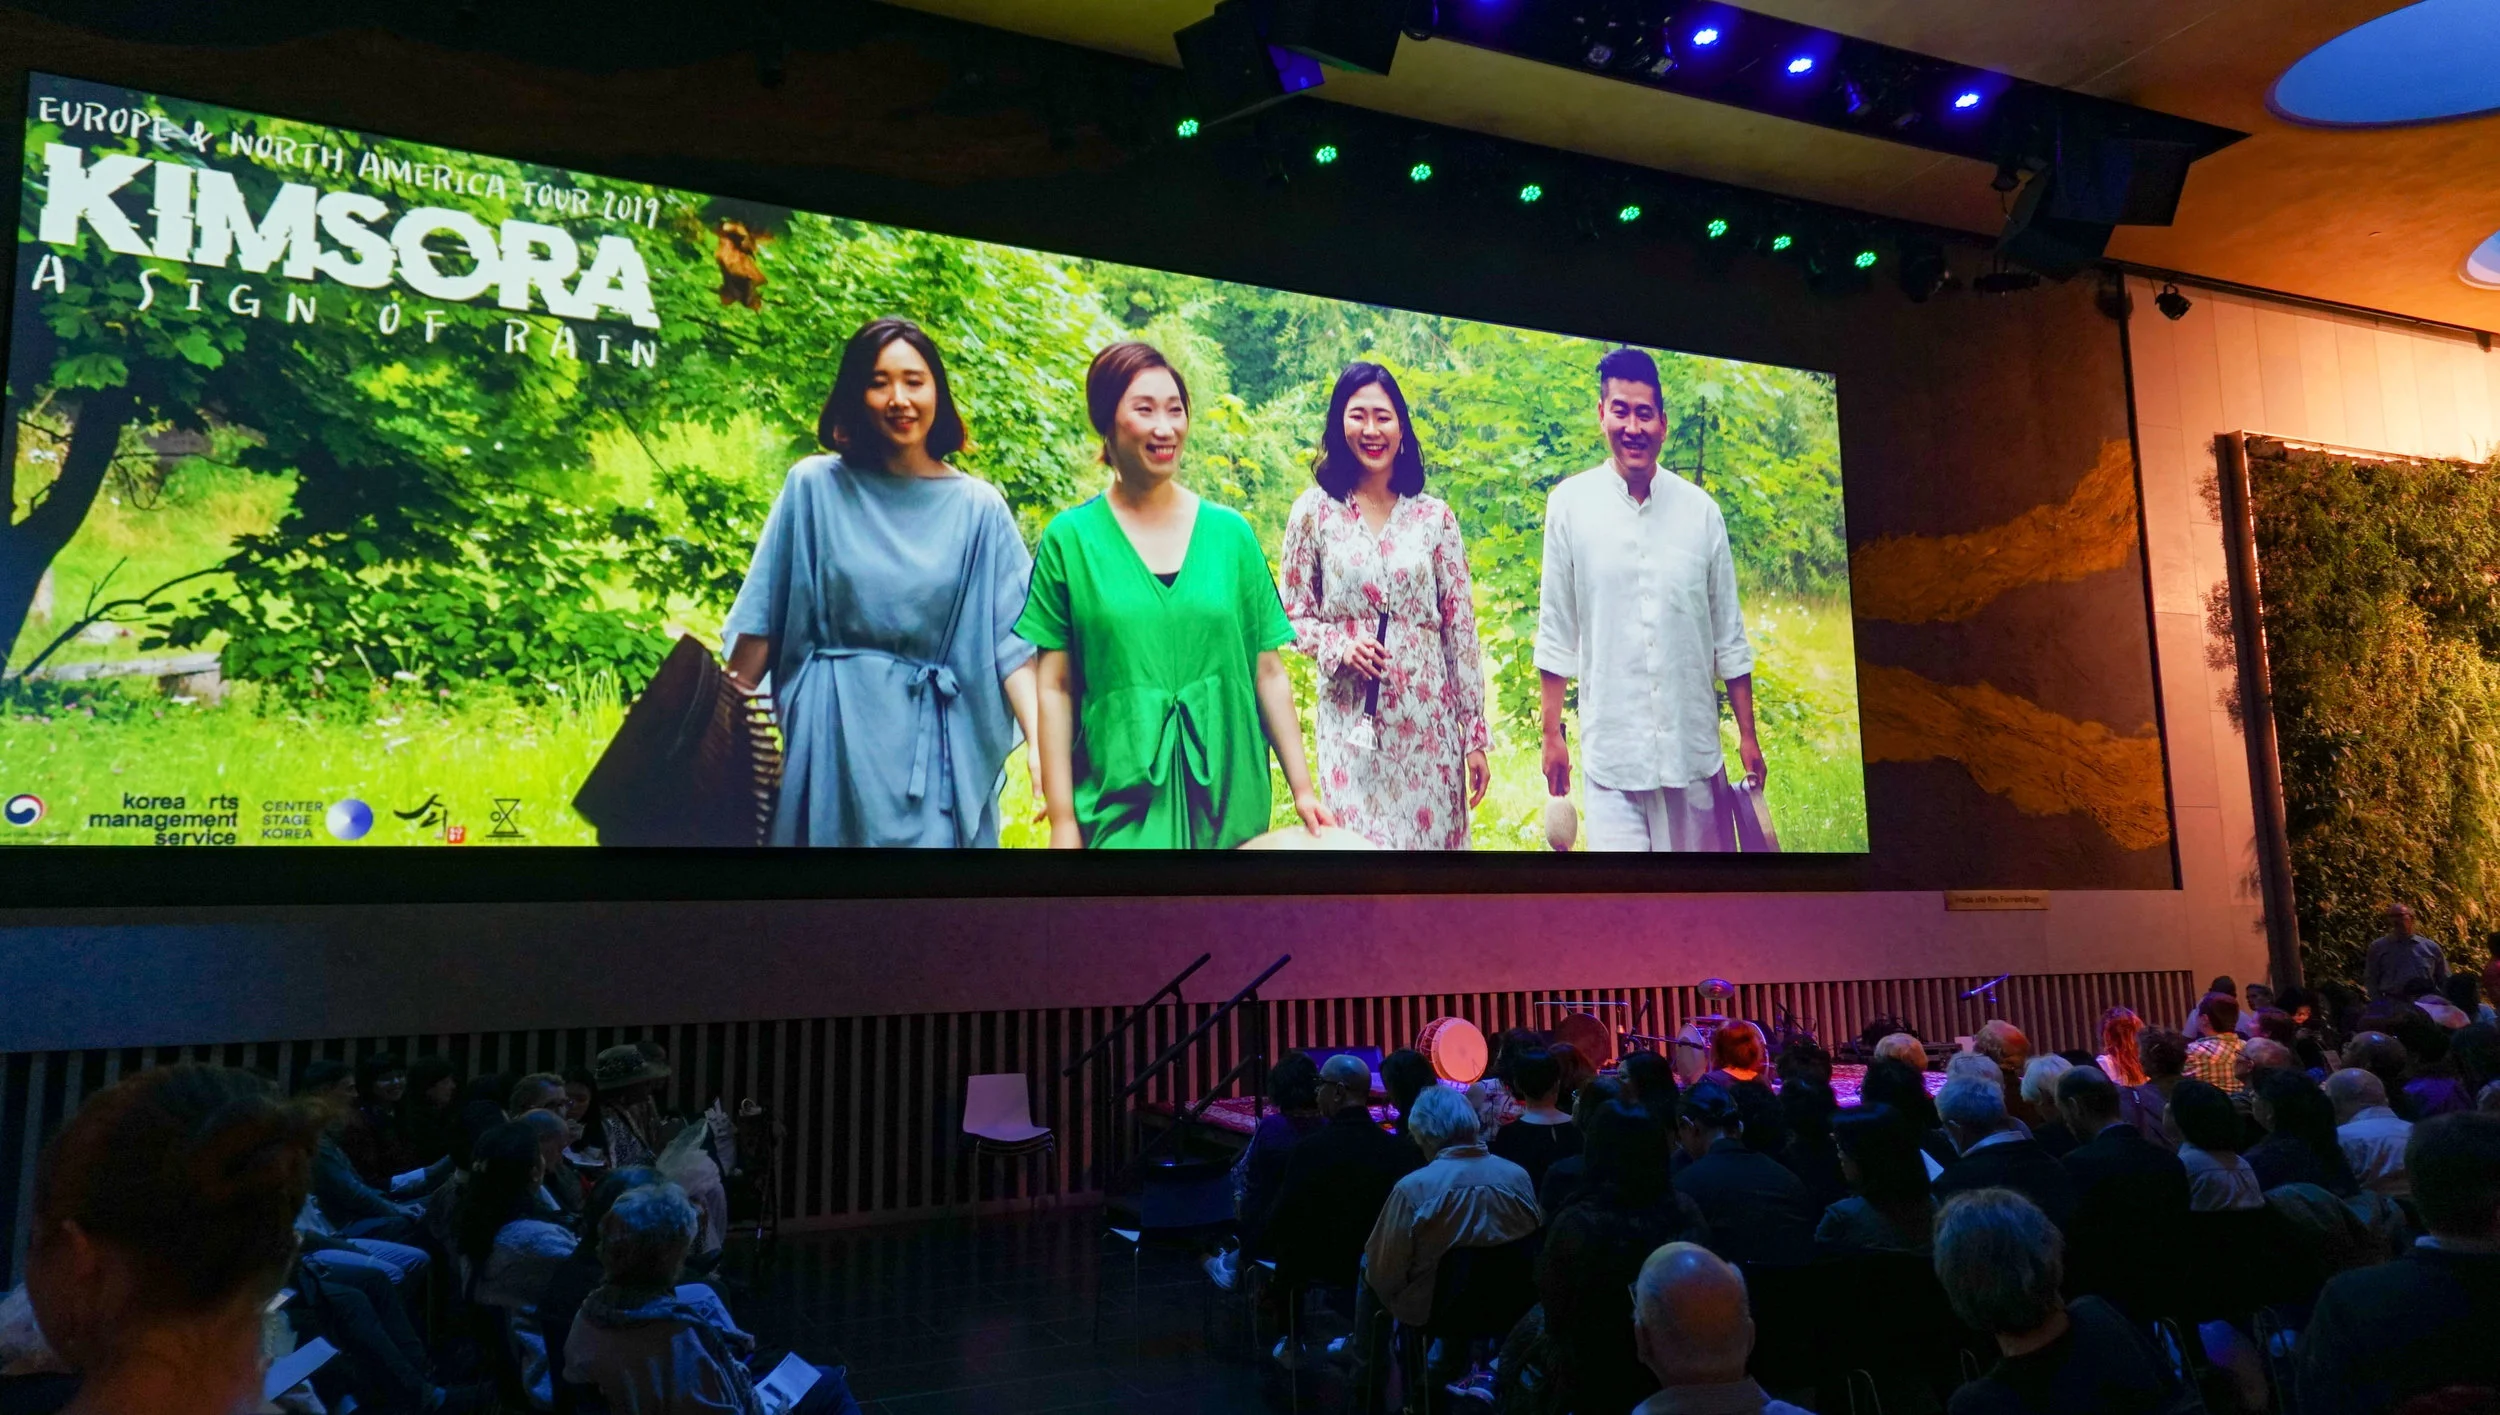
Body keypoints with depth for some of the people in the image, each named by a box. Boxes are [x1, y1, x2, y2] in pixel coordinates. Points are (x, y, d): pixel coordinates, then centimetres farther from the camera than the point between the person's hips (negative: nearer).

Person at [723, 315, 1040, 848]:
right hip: (828, 734, 0)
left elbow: (1010, 642, -3)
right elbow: (762, 622, 3)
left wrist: (1043, 747, -14)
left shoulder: (978, 507, 0)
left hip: (928, 743, 0)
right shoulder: (814, 486, 0)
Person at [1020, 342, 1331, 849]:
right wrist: (1062, 820, -5)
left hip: (1229, 802, 2)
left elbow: (1269, 674, 5)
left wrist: (1303, 789, 3)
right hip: (1118, 805, -2)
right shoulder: (1069, 539, -2)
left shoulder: (1231, 533, 3)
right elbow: (1055, 688, -2)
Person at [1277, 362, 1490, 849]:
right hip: (1350, 719, -1)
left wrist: (1476, 733, 3)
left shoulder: (1434, 515, 3)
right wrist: (1337, 645, -14)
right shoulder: (1315, 511, 0)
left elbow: (1460, 629, 4)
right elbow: (1292, 615, 6)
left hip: (1428, 719, 1)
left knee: (1433, 833, 7)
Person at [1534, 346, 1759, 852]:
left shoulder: (1700, 510, 2)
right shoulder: (1569, 504, -2)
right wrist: (1552, 733, 1)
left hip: (1693, 746, 2)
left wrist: (1747, 735, 9)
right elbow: (1555, 631, 2)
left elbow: (1729, 635, 8)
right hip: (1609, 748, -2)